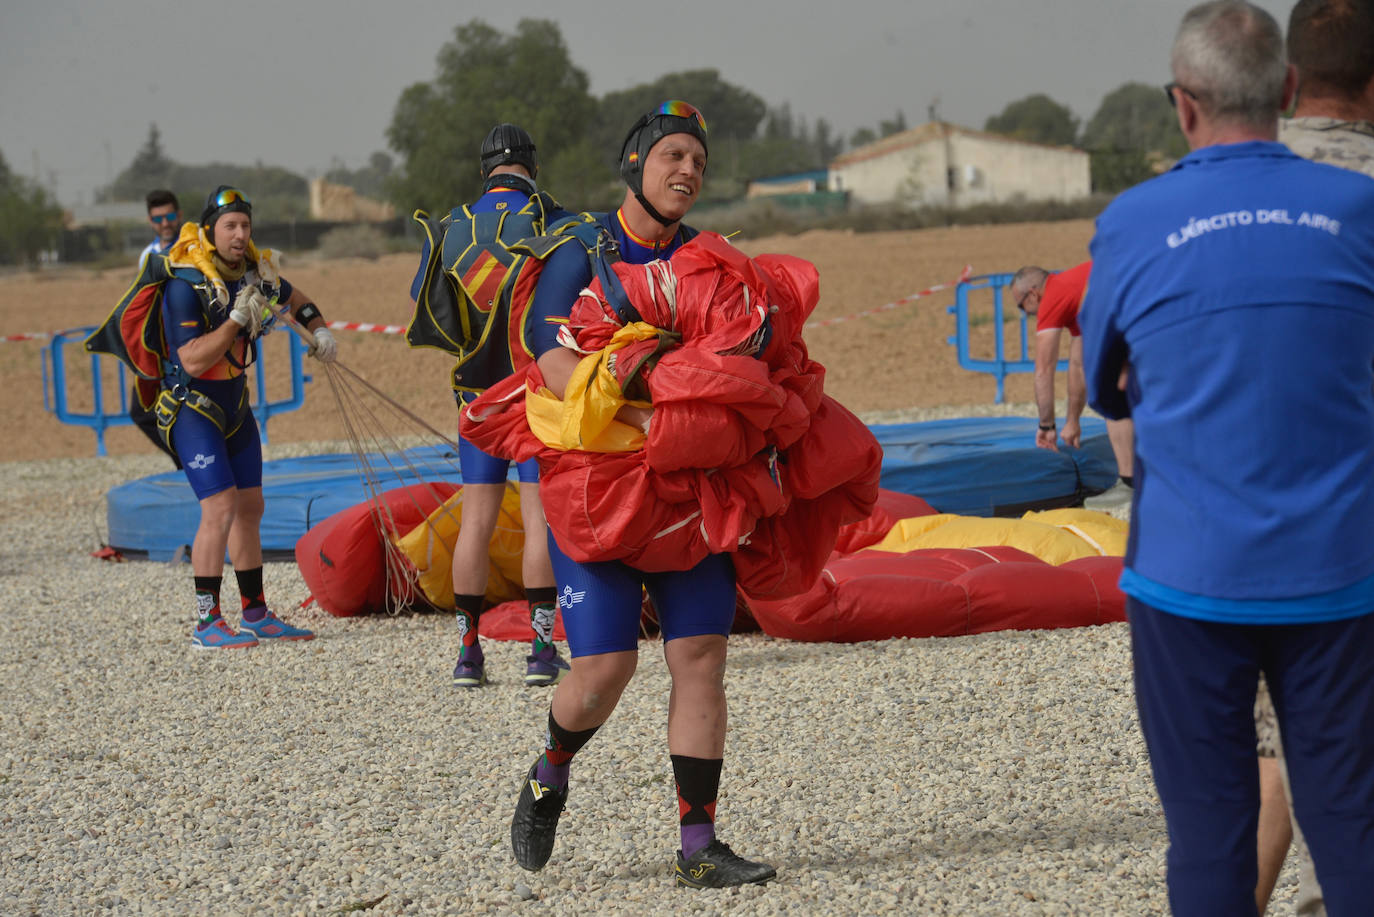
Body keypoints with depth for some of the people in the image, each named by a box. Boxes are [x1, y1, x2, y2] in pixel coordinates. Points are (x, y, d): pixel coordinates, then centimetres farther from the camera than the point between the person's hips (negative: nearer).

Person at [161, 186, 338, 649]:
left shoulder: (252, 269, -1)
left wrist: (320, 332, 5)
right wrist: (238, 319, -33)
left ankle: (256, 615, 20)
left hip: (234, 404, 8)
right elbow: (193, 361, -29)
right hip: (192, 408, -8)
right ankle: (207, 624, -12)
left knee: (250, 507, 11)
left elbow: (294, 297, 21)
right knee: (220, 509, -17)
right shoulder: (186, 285, -23)